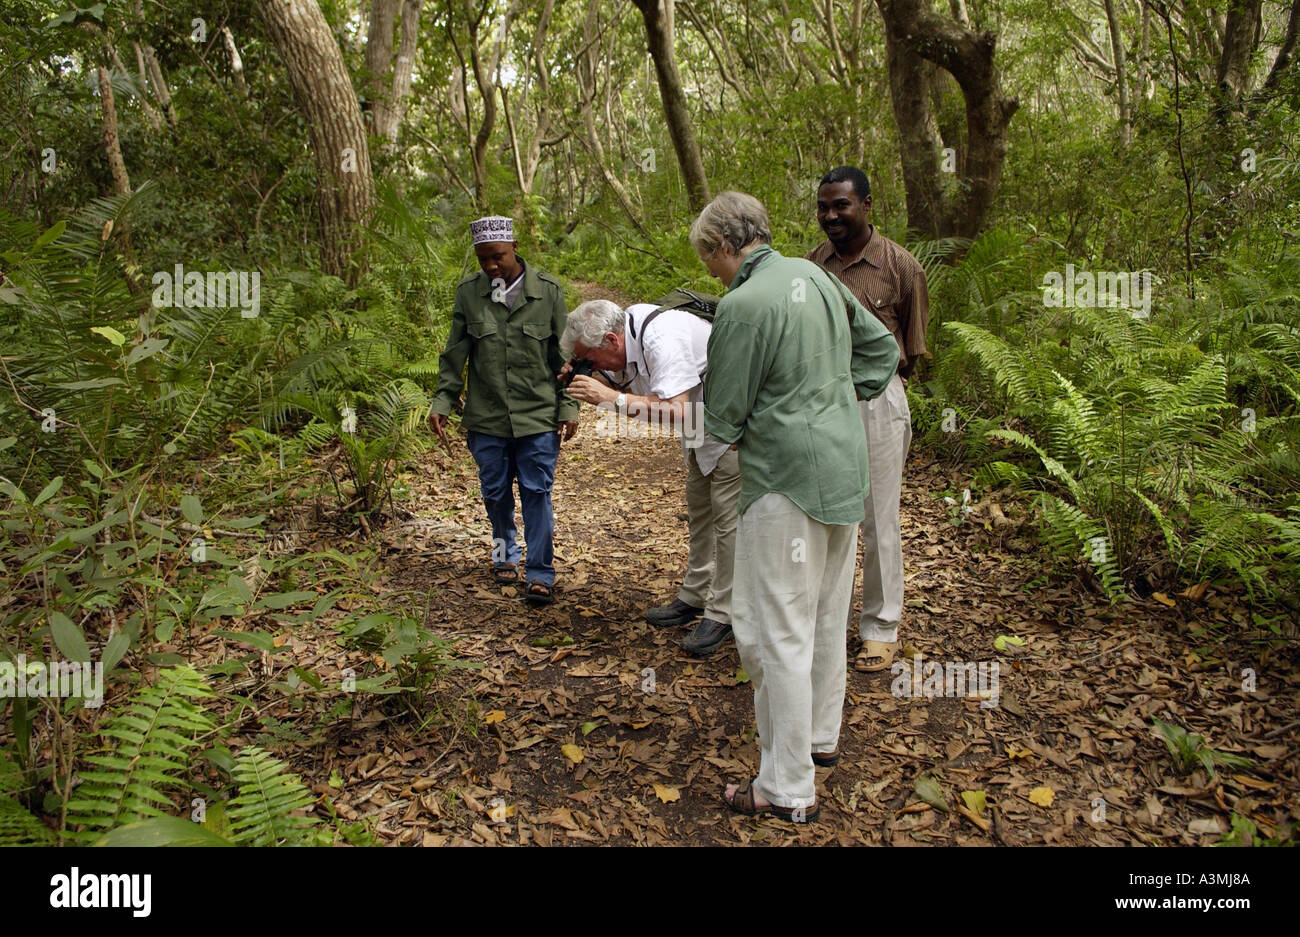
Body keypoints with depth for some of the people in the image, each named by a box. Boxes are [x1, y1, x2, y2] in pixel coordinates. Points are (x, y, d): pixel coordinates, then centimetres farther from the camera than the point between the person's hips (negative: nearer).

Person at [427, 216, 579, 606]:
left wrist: (568, 406, -1)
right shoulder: (468, 292, 1)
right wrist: (442, 401, 0)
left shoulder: (548, 290, -1)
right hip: (487, 416, 2)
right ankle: (505, 554, 36)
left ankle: (540, 574, 8)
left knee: (536, 493, -1)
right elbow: (455, 353, 7)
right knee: (496, 492, 12)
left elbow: (562, 354, 3)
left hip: (538, 416, -2)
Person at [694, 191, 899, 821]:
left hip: (787, 478, -9)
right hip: (846, 467, 9)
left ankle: (787, 790, 11)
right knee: (826, 614, 21)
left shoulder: (742, 304, -17)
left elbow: (723, 418, -12)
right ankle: (822, 735, 40)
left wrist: (727, 429, 10)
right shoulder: (815, 275, 8)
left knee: (775, 632, 1)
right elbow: (880, 346, 18)